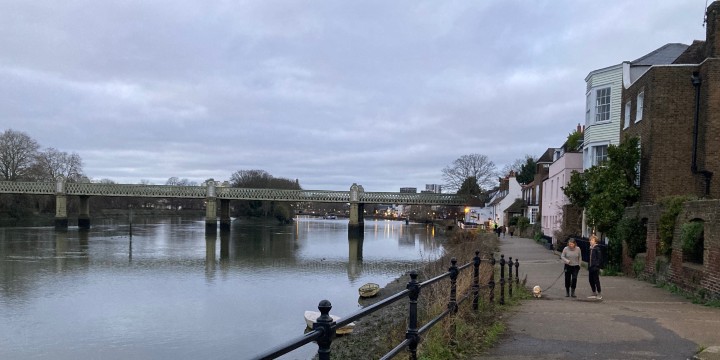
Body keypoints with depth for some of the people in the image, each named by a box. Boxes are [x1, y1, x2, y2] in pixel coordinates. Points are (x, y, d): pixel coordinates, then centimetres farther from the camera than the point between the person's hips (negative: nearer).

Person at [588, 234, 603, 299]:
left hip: (595, 268, -8)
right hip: (591, 268, 8)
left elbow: (599, 258, -14)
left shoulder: (597, 248, -11)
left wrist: (597, 265, -19)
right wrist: (588, 266, 13)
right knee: (591, 280, 11)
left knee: (596, 280, -2)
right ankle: (594, 294, 20)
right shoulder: (590, 248, 13)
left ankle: (599, 294, 7)